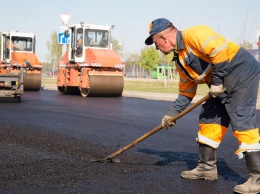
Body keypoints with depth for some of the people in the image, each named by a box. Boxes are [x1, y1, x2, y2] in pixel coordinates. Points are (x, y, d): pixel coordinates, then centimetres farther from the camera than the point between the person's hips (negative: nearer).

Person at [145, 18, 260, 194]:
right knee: (208, 120, 11)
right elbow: (186, 92, 20)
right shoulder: (180, 60, 14)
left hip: (243, 74, -10)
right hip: (223, 84, 10)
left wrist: (216, 82, -20)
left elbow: (219, 51, -28)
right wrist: (172, 113, 17)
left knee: (242, 122, -15)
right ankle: (207, 168, 20)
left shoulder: (192, 35, -17)